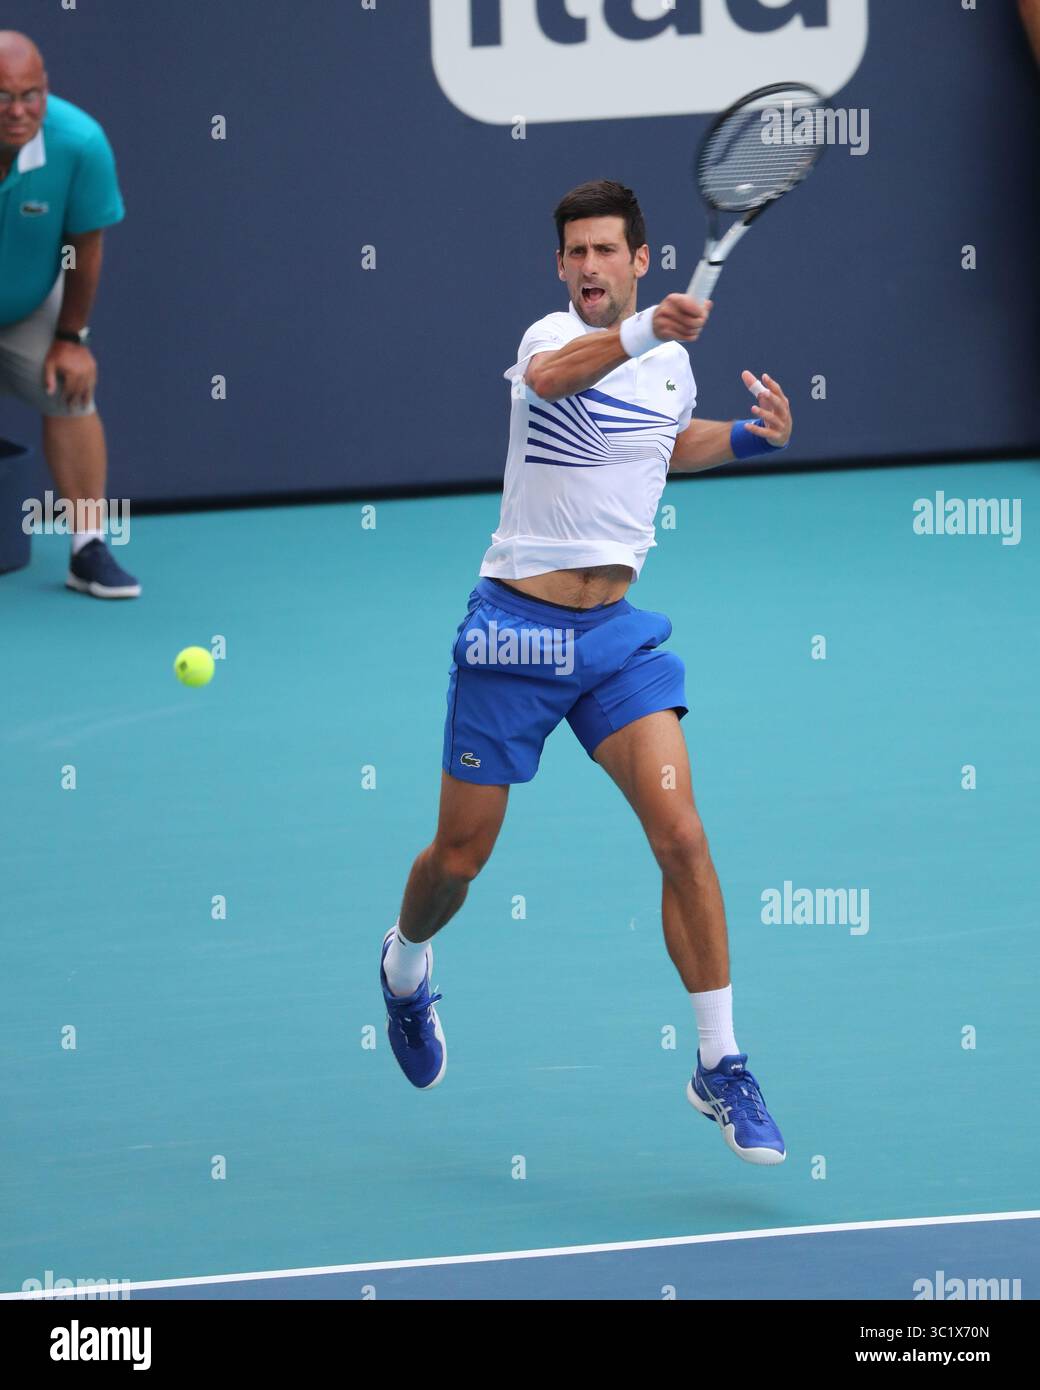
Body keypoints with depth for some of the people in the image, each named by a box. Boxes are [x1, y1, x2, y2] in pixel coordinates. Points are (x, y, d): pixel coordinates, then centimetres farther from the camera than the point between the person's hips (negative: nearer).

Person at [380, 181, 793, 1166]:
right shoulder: (553, 337, -13)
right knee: (460, 858, 9)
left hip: (616, 635, 4)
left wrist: (749, 438, 9)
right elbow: (552, 376, -40)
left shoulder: (670, 359, 6)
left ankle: (721, 1068, -6)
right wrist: (642, 333, -58)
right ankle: (405, 963, 44)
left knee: (680, 835, -13)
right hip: (515, 630, -4)